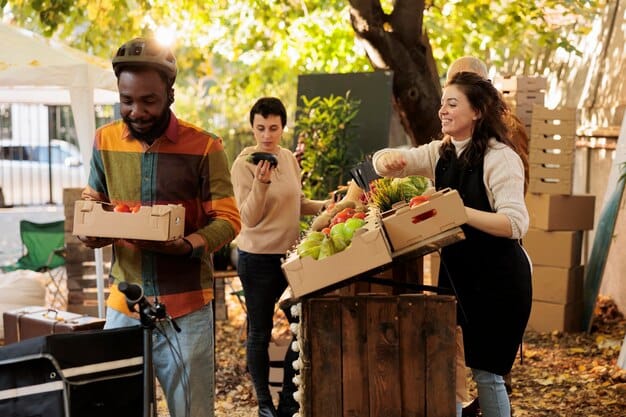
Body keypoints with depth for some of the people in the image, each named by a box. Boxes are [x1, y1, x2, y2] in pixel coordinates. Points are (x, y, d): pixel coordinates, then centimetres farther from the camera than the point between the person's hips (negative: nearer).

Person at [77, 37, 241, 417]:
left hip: (187, 306, -3)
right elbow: (91, 203, 14)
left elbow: (228, 219, -8)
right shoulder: (105, 141, 4)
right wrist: (90, 232, -9)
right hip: (125, 302, 3)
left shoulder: (203, 146, -8)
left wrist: (187, 246, -27)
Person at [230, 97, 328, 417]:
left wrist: (325, 206, 1)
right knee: (260, 332, 6)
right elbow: (248, 218, -16)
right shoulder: (244, 164, -12)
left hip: (291, 253, 6)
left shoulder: (289, 158, 5)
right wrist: (261, 183, -30)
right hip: (258, 257, -5)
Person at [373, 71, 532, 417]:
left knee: (485, 371, 2)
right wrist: (387, 159, -22)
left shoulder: (500, 157, -15)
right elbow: (390, 162, 2)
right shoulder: (441, 153, 6)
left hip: (497, 279, -7)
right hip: (454, 273, 7)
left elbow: (516, 223, -24)